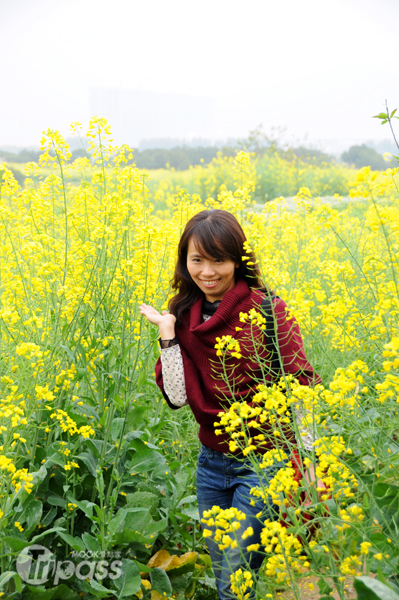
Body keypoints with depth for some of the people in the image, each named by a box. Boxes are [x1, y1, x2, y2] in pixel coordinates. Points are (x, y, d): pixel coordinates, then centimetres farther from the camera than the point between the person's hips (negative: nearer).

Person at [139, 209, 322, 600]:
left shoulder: (266, 310, -14)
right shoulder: (184, 314, 1)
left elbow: (300, 389, -14)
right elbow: (178, 398, -7)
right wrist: (168, 333, -13)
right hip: (211, 462, 6)